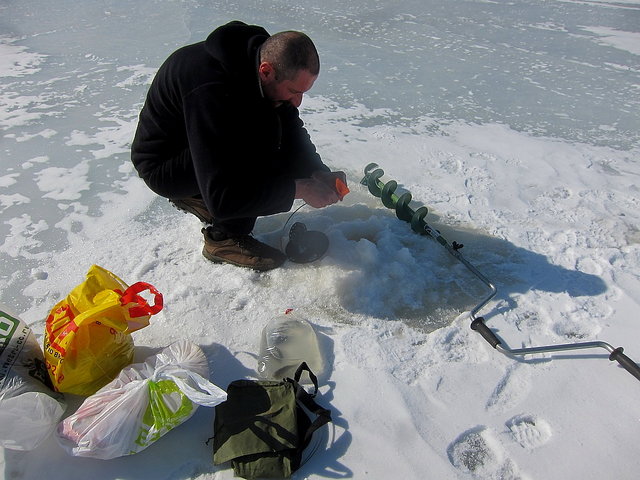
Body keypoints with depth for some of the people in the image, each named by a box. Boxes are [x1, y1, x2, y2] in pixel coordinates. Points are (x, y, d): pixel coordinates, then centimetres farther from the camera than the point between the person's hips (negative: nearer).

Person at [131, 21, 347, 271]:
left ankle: (198, 199, 5)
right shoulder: (210, 91, -37)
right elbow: (221, 198, -39)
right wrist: (298, 188, -34)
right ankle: (225, 237, -12)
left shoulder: (258, 56, -11)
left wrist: (318, 173, -16)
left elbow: (292, 130, 0)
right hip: (163, 166, -8)